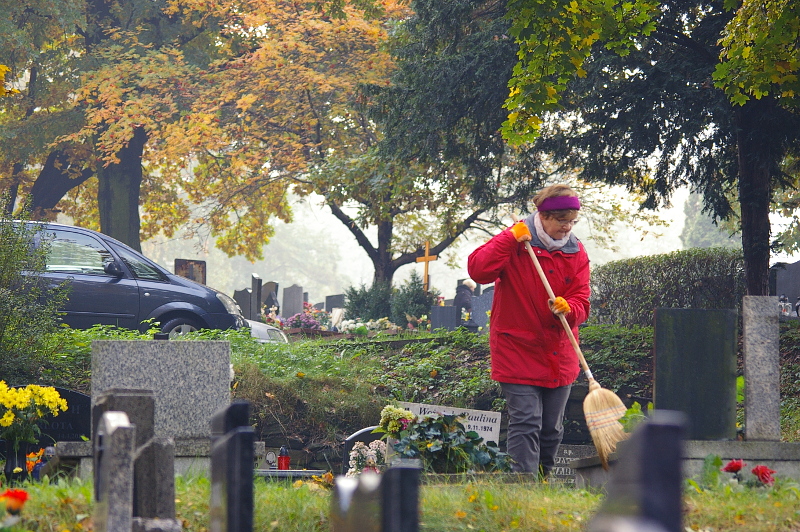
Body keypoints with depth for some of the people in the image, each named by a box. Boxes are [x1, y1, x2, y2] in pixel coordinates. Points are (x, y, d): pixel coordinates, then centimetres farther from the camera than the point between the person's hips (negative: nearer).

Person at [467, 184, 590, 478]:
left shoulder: (576, 252, 7)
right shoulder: (515, 243, -5)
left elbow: (581, 301, 3)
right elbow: (478, 270, -19)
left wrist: (569, 309, -20)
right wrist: (510, 240, -23)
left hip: (558, 354, 5)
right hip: (518, 351, -5)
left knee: (552, 429, 11)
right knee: (526, 423, -15)